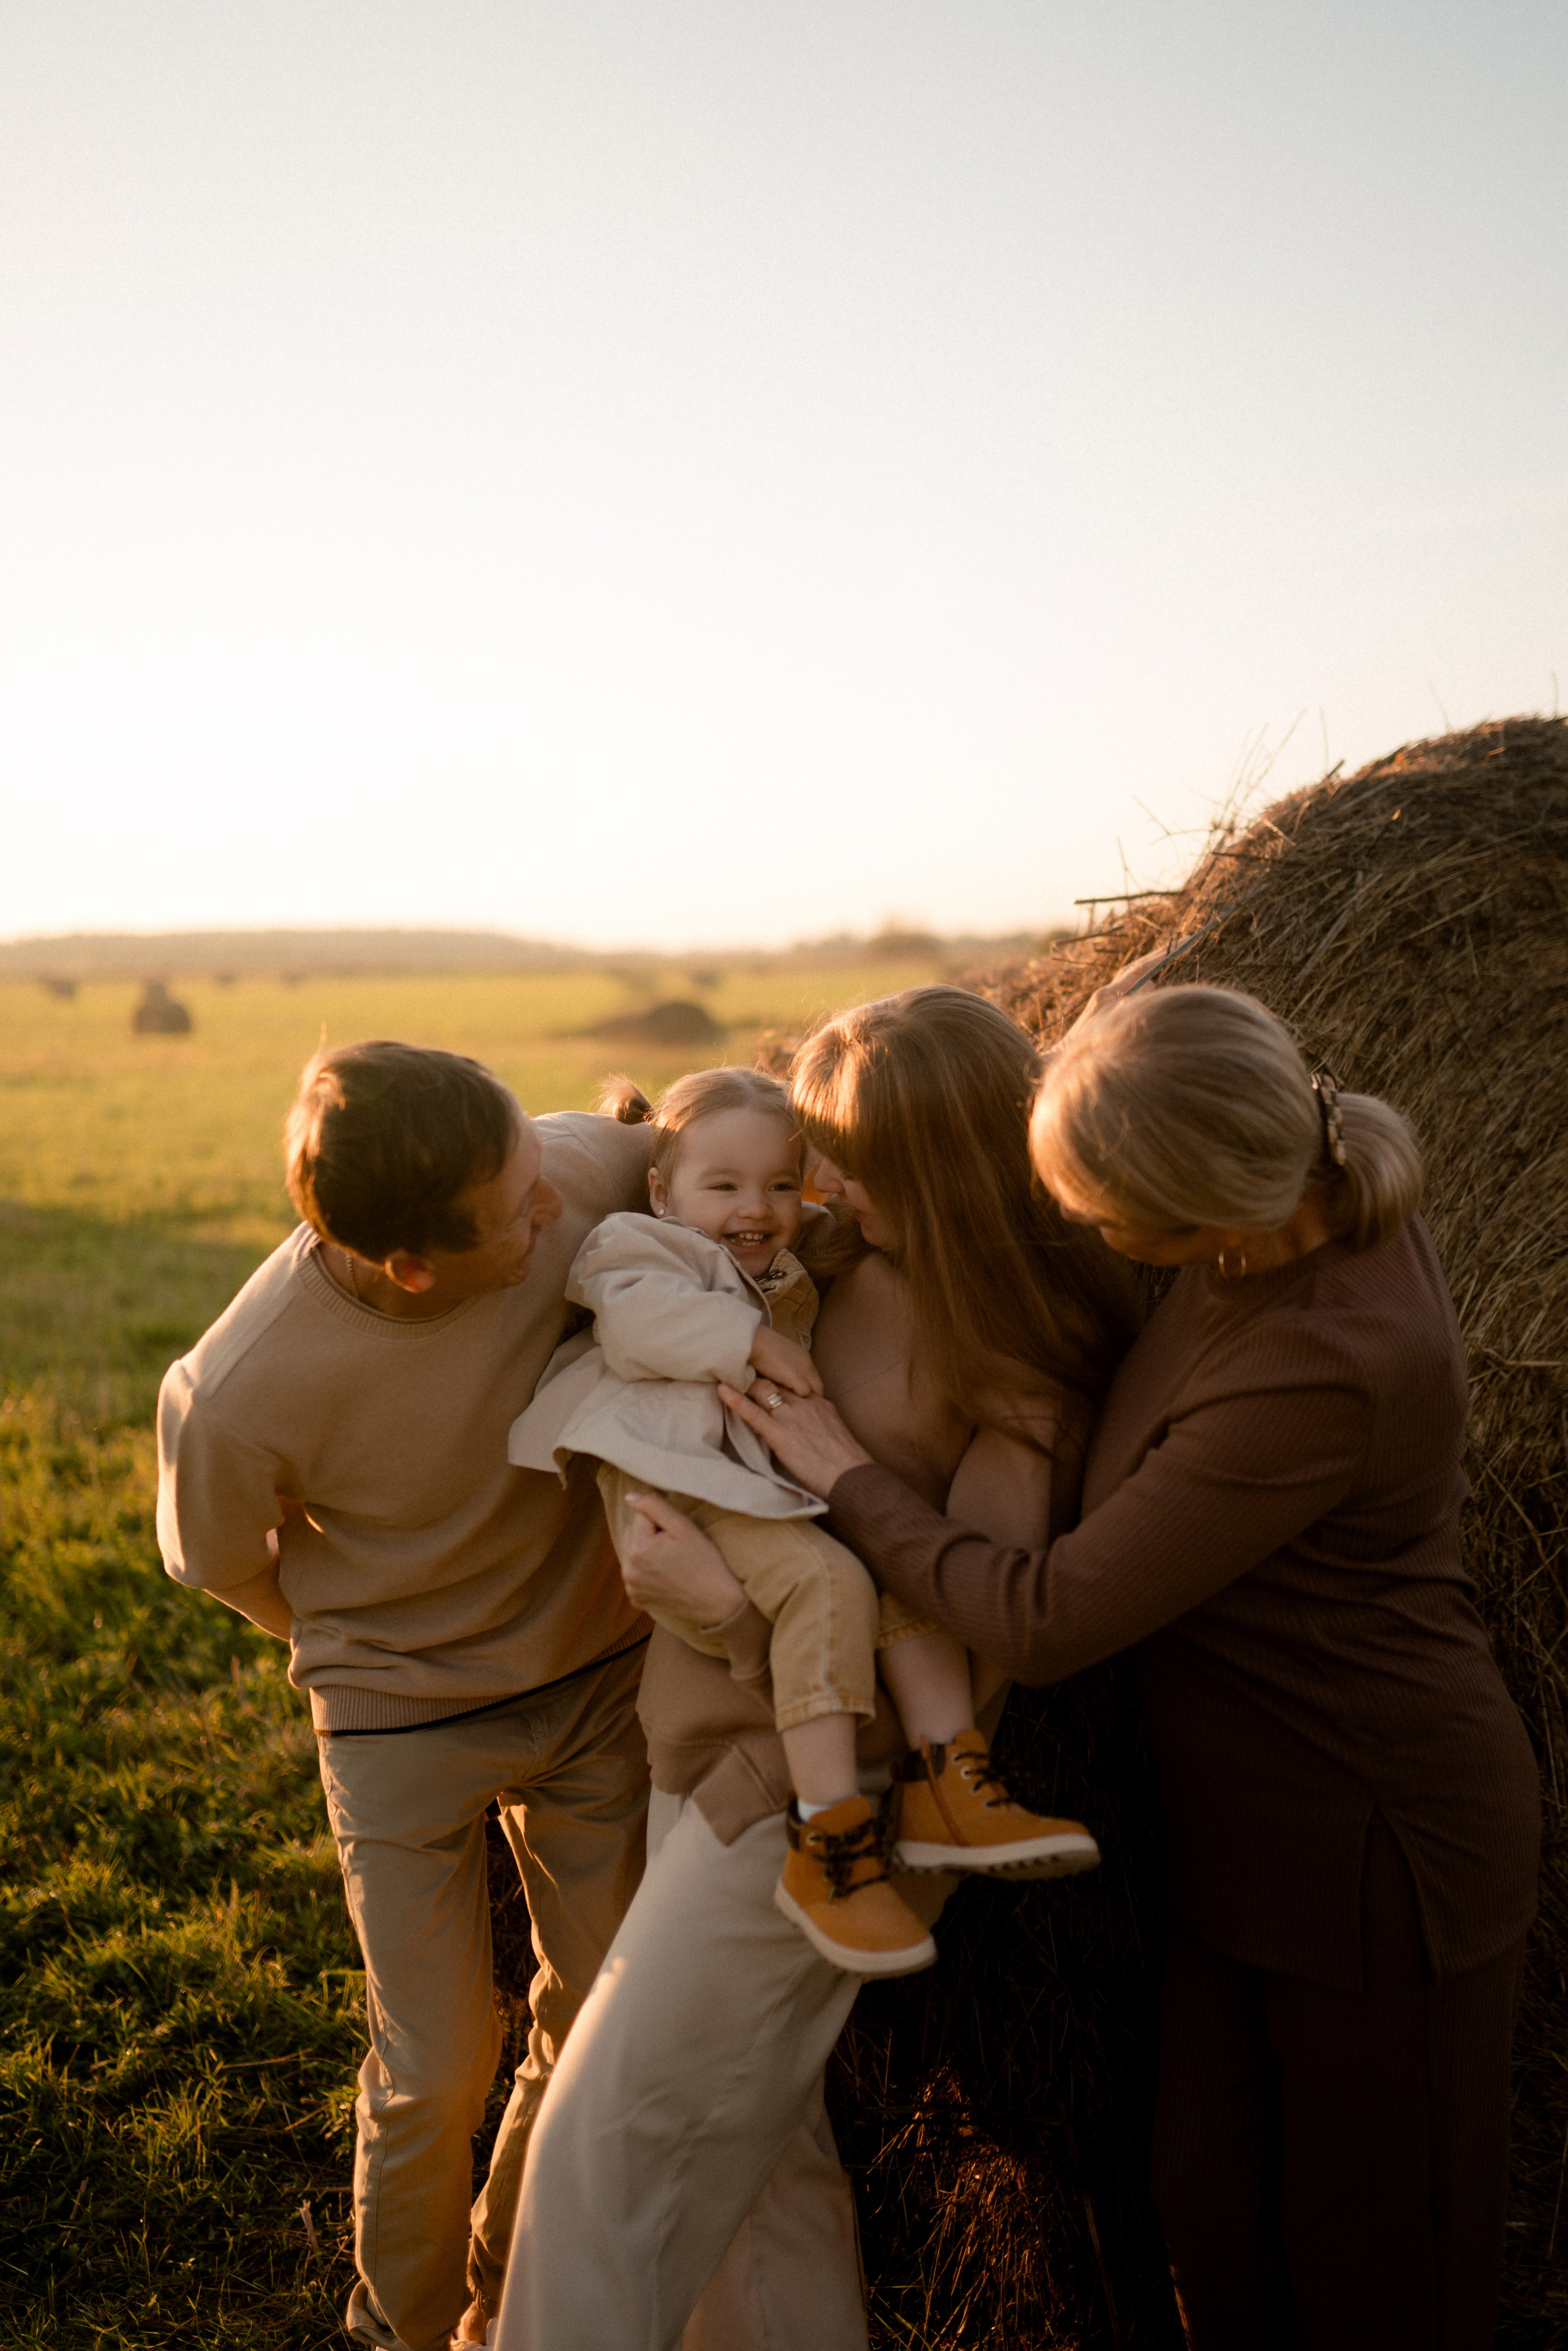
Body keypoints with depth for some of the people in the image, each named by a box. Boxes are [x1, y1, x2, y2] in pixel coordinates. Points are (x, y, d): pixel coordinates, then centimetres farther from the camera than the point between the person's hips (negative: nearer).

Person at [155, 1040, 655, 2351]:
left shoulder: (579, 1170, -27)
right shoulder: (234, 1399, -32)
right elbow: (225, 1565, -7)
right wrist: (362, 1657, 5)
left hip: (603, 1676, 4)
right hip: (406, 1718, -3)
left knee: (602, 2022, 12)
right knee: (437, 2070, 2)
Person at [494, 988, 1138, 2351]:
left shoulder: (1025, 1377, -20)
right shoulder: (838, 1260, -1)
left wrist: (736, 1608, -25)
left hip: (809, 1791, -7)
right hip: (710, 1741, 7)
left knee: (612, 2146, 1)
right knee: (755, 2134, 21)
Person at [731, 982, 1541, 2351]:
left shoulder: (1323, 1372, -34)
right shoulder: (1315, 1181, -10)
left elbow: (1043, 1622, -28)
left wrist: (846, 1475, -16)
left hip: (1378, 1851, -8)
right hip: (1252, 1828, 8)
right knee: (1218, 2229, 19)